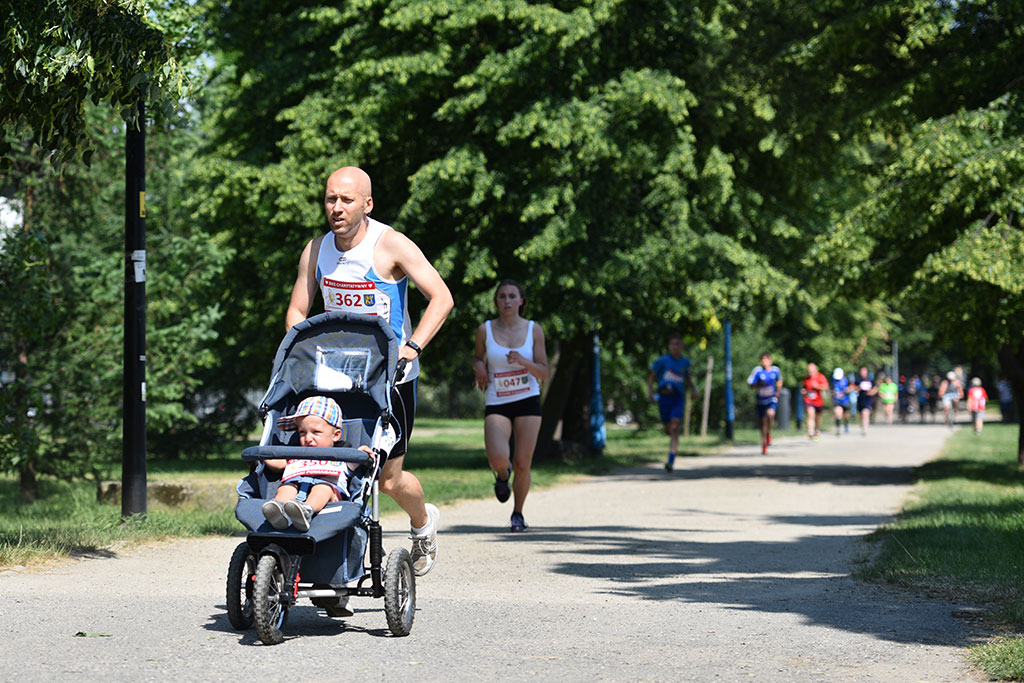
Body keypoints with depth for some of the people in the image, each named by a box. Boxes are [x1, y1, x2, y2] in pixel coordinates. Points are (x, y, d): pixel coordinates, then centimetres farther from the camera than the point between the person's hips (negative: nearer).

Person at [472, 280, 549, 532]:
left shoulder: (533, 330, 1)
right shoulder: (485, 330, 0)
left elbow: (543, 373, 1)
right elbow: (478, 357, 18)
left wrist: (523, 362, -18)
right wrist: (479, 367, -6)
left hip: (528, 402, 1)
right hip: (497, 404, 0)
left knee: (522, 464, -3)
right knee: (498, 458, -23)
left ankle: (518, 513, 20)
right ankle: (502, 473, 16)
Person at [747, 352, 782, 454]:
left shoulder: (775, 370, 0)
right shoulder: (757, 371, -7)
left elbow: (779, 381, 20)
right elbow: (751, 385, -5)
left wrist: (778, 391, 5)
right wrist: (759, 385, -24)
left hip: (772, 399, 0)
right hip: (761, 399, 0)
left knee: (770, 414, -28)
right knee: (764, 421, 6)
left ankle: (769, 433, -1)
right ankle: (764, 444, 22)